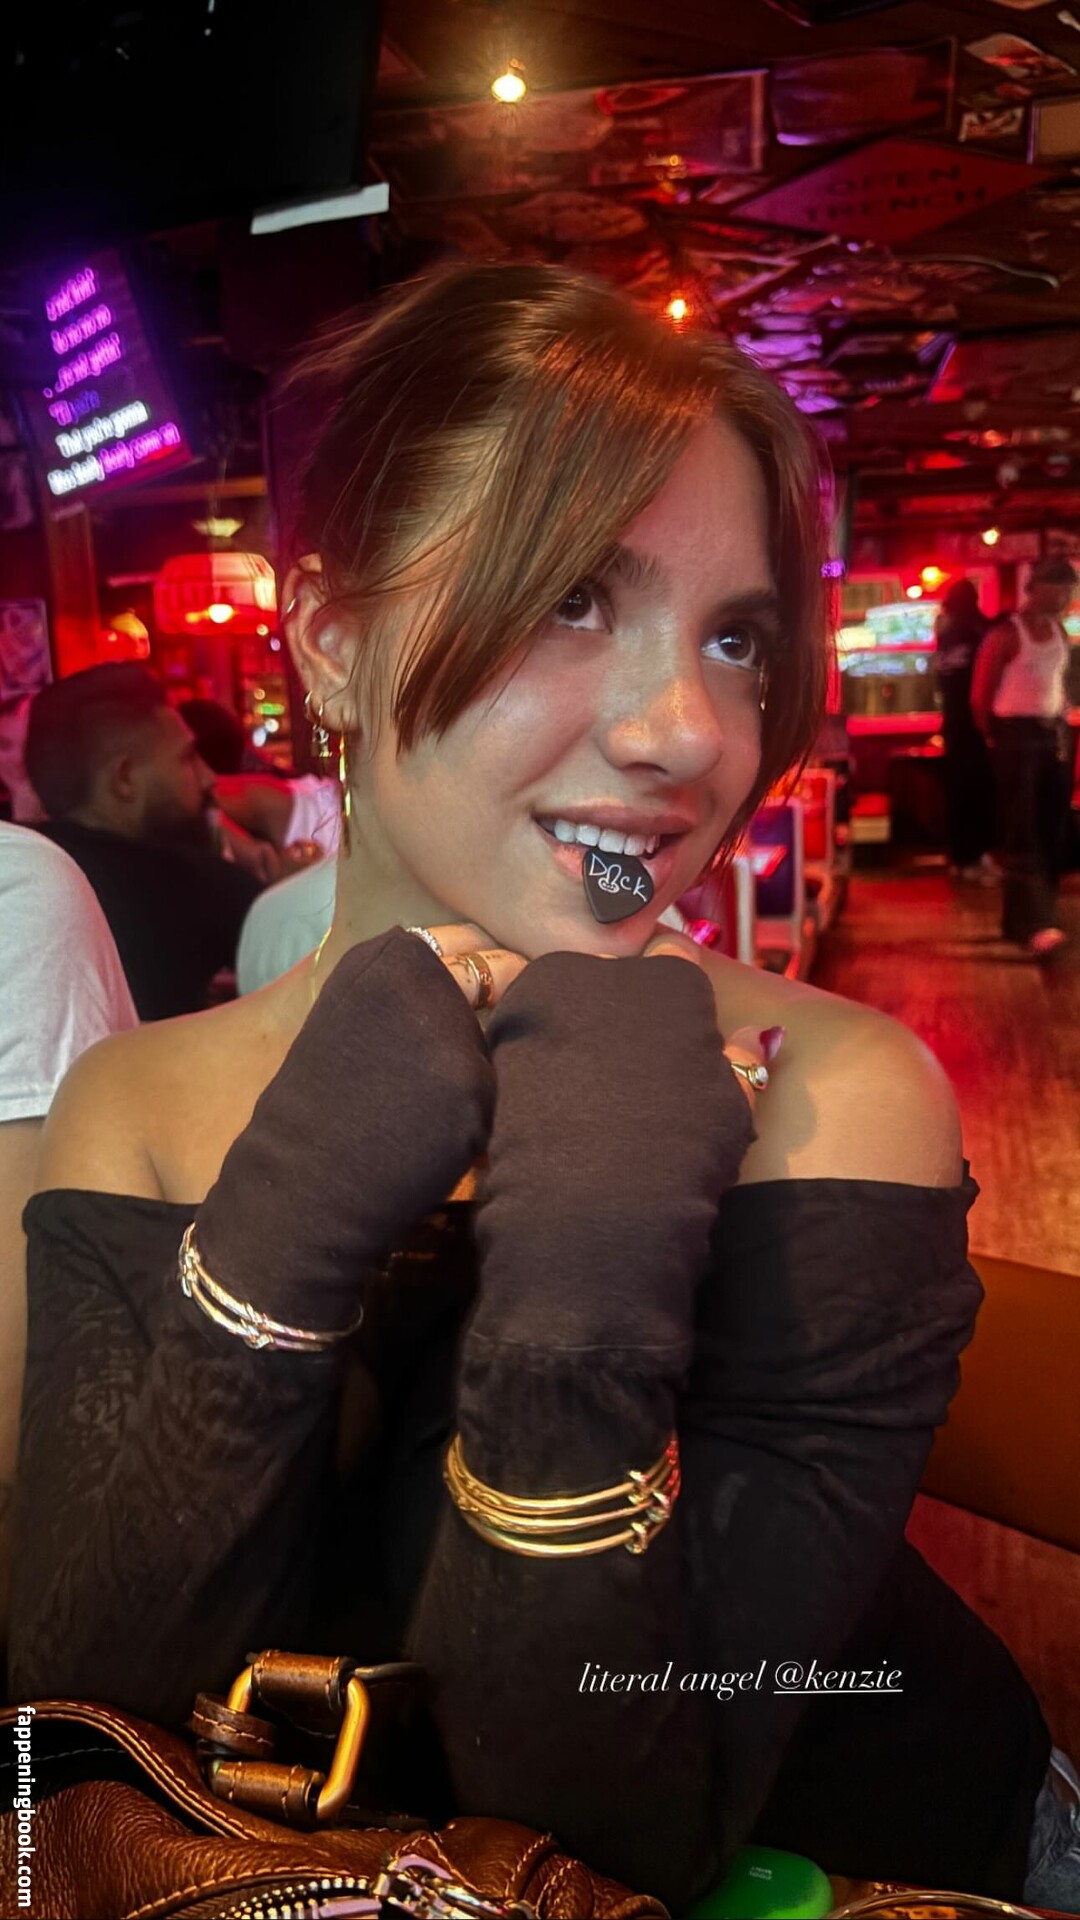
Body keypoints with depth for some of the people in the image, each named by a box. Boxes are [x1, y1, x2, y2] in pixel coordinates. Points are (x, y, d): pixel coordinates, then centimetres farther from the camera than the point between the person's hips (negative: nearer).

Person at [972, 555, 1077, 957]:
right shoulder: (1006, 634, -10)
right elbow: (980, 696, -7)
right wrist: (996, 738, 1)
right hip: (1017, 735, -7)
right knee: (1023, 831, -10)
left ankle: (1032, 913, 17)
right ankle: (1034, 923, -15)